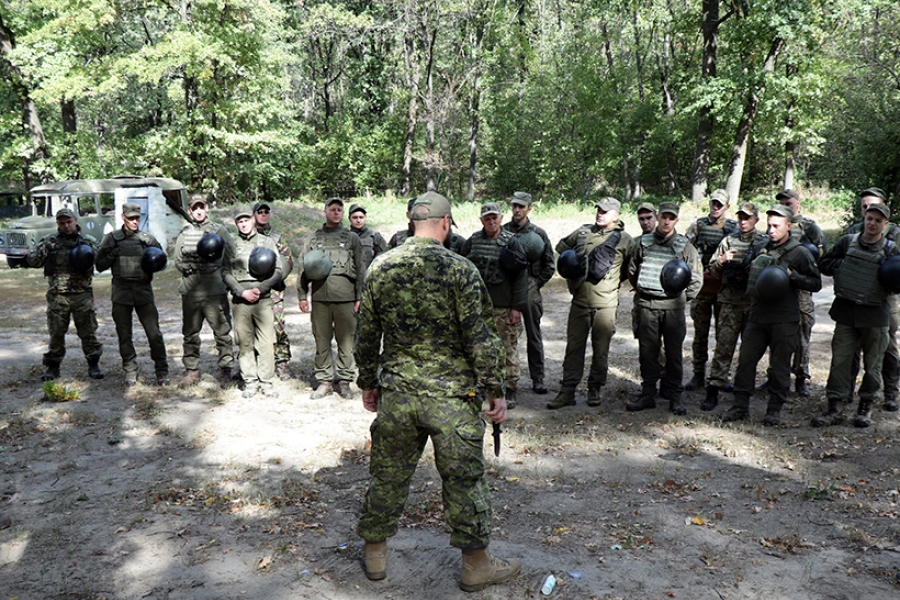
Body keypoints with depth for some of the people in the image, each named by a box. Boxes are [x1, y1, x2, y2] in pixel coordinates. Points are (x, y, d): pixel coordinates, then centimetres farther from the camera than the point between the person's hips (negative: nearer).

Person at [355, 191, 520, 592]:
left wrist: (368, 383, 19)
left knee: (388, 475, 16)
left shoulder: (379, 269, 1)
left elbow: (366, 336, 8)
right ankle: (476, 564, 24)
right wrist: (496, 391, -3)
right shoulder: (460, 270, -11)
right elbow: (480, 338, -12)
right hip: (451, 395, -3)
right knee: (463, 479, 10)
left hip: (395, 394, 4)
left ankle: (375, 554, 32)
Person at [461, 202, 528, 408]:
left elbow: (521, 275, -4)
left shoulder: (511, 242, -2)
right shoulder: (472, 242, 7)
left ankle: (511, 389, 10)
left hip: (504, 306, -3)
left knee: (509, 348, 0)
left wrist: (517, 306, -8)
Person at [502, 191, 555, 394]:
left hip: (530, 289, -1)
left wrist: (536, 284, -2)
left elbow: (549, 265, 6)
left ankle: (538, 379, 12)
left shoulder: (538, 233, 3)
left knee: (534, 336, 5)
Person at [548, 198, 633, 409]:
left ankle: (595, 389, 22)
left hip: (605, 303, -2)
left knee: (601, 349, 7)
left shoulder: (624, 240, -1)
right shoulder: (583, 231, 8)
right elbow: (561, 247, 23)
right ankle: (567, 391, 11)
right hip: (580, 300, 3)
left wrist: (614, 280, 4)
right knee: (574, 346, 5)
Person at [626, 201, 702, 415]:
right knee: (647, 351, 6)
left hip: (673, 307, -1)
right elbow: (632, 271, 19)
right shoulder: (643, 243, 6)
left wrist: (683, 297, 4)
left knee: (674, 352, 3)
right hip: (647, 305, 2)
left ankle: (675, 397, 11)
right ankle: (647, 394, 15)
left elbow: (696, 278, 8)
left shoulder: (685, 246, 3)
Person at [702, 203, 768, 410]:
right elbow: (712, 270, 12)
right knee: (723, 345, -5)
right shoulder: (729, 241, 10)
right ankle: (713, 389, -4)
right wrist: (721, 260, -9)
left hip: (755, 303, 0)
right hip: (730, 302, 0)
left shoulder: (765, 243, 6)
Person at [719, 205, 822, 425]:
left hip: (784, 319, -5)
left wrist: (791, 276, -16)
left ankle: (775, 408, 16)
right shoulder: (763, 249, 14)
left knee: (779, 365, 4)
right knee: (746, 359, 4)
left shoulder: (799, 252, -2)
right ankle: (740, 405, 12)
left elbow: (816, 284, -4)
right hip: (757, 315, 5)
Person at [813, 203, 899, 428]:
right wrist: (842, 264, -4)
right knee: (840, 359, 2)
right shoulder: (848, 241, 5)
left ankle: (865, 408, 21)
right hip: (846, 310, 1)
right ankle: (835, 408, 7)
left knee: (873, 363, 7)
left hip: (875, 315, -1)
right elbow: (824, 263, 12)